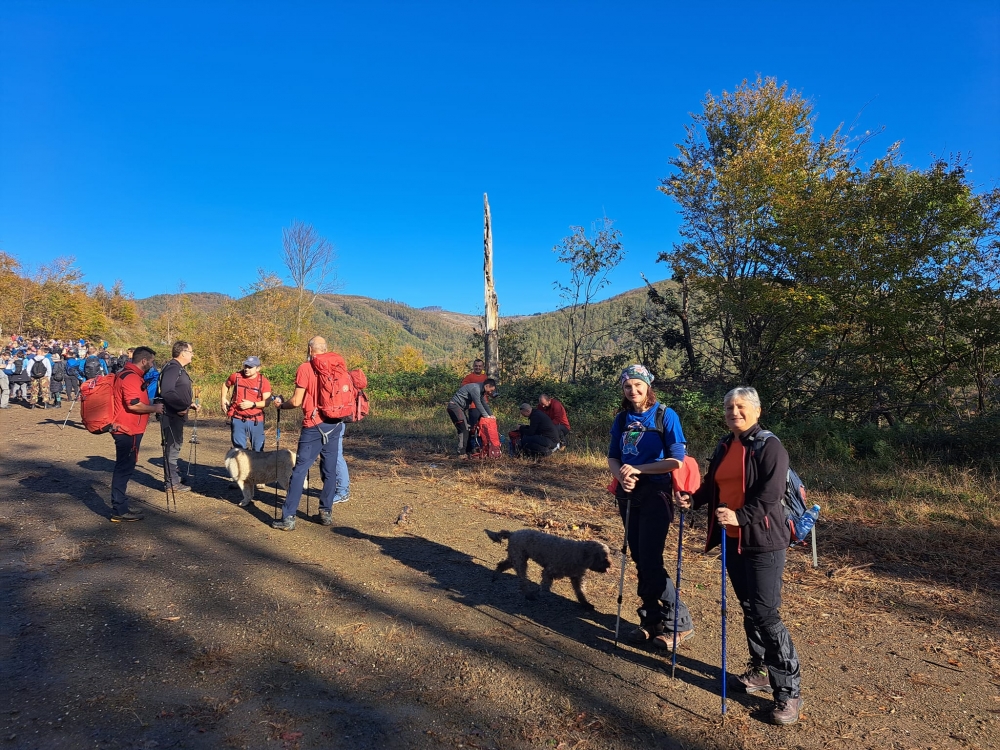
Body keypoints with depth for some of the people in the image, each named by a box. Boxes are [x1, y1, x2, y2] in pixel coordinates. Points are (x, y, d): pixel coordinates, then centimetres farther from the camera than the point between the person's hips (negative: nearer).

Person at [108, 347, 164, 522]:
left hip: (125, 429, 11)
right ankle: (119, 511, 2)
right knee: (124, 469, -5)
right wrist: (154, 408, -12)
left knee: (124, 468, 15)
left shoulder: (126, 374, 17)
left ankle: (120, 507, 23)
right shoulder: (132, 377, -18)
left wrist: (151, 405, 18)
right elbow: (133, 405, -25)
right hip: (128, 430, -11)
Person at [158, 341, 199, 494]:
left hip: (177, 414, 11)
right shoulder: (172, 368, -17)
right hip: (171, 414, -11)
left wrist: (189, 403, 11)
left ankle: (175, 475, 34)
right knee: (172, 447, -3)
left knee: (176, 445, 20)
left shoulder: (179, 369, 15)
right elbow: (166, 392, -28)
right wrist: (182, 406, -24)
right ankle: (172, 482, 5)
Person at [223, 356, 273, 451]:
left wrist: (252, 404, -22)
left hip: (256, 421, -1)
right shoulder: (236, 376, -1)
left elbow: (267, 401, -9)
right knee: (239, 448, 7)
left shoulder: (264, 382, -6)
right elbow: (225, 384, 21)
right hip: (238, 419, 1)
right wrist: (224, 399, 9)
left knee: (258, 449, 6)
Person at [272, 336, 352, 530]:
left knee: (299, 470, -1)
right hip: (336, 424, 5)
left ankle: (288, 517, 0)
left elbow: (296, 401, -8)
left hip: (314, 425, -4)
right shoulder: (339, 363, 6)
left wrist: (280, 405, 10)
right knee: (330, 469, 11)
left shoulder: (305, 368, -7)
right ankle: (326, 512, 16)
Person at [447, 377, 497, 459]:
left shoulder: (481, 390, 11)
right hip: (454, 406, -11)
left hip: (462, 408, 11)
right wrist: (486, 416, -14)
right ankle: (462, 453, -13)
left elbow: (484, 403, 17)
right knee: (463, 429, -14)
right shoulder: (475, 388, -20)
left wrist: (491, 414, 6)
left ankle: (468, 451, 16)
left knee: (466, 429, 11)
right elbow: (478, 404, -21)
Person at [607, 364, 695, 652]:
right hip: (628, 495, 6)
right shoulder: (622, 419, 6)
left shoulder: (665, 415, -9)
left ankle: (679, 623, 10)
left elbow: (677, 460, -14)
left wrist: (637, 469, -18)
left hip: (655, 495, -5)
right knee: (639, 560, 11)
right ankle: (651, 620, 25)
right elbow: (613, 457, 7)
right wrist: (622, 476, -14)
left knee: (650, 561, -7)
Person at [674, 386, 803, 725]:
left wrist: (740, 516, -31)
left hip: (763, 542, -7)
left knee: (766, 614, -7)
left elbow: (770, 494, -20)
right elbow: (713, 485, 17)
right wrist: (692, 498, -1)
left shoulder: (769, 446, -12)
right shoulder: (724, 446, 11)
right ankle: (760, 670, 33)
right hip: (732, 540, 8)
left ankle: (789, 690, 5)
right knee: (748, 609, 17)